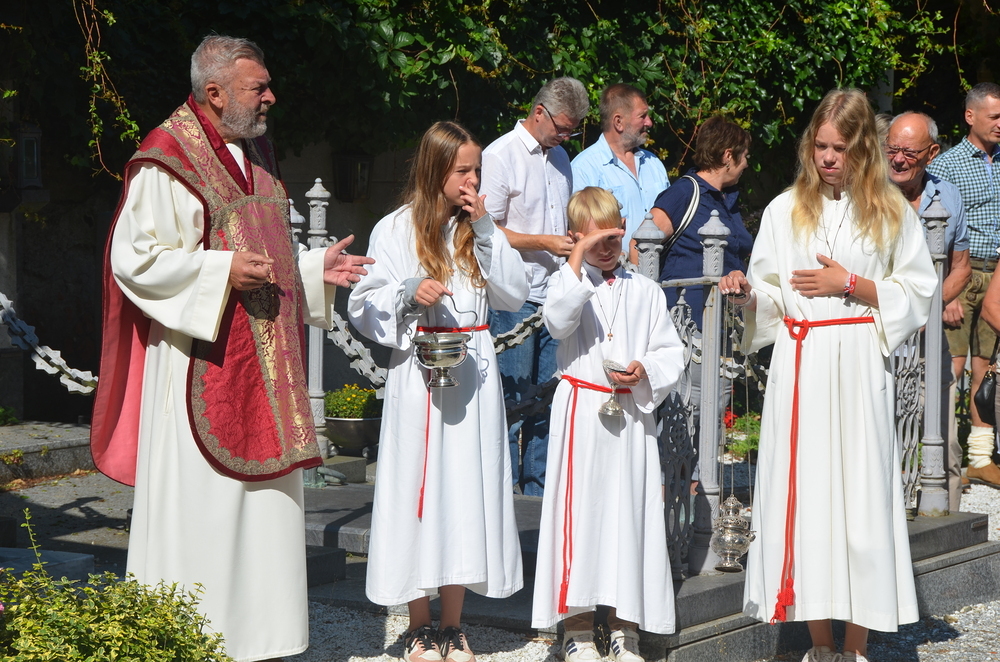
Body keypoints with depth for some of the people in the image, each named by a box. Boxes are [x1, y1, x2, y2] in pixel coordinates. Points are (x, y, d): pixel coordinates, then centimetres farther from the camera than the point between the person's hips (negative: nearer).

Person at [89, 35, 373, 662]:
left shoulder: (255, 156, 16)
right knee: (202, 504, -5)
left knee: (263, 501, 10)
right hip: (202, 365, -8)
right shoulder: (167, 161, -11)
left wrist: (314, 268, 9)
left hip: (263, 365, 8)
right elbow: (134, 258, -15)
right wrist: (224, 271, -21)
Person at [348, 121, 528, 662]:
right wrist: (409, 292, -19)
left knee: (468, 487, 4)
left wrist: (485, 230, -3)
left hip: (474, 373, 4)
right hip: (419, 373, -4)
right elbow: (364, 309, -2)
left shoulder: (477, 227, 12)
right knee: (421, 487, -1)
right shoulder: (396, 230, 0)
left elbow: (515, 296, 4)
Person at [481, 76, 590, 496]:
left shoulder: (560, 158, 17)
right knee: (513, 398, -4)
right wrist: (545, 243, -14)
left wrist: (576, 243, 8)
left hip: (555, 297, 7)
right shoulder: (501, 155, -6)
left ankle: (539, 493, 14)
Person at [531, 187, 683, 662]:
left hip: (632, 414, 2)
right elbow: (558, 321, -19)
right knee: (579, 510, -2)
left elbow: (671, 351, 9)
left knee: (629, 511, 3)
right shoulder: (567, 281, 4)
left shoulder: (645, 291, 11)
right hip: (581, 412, -2)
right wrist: (578, 257, -19)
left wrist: (645, 371, -11)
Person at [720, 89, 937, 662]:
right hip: (799, 368, 2)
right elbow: (771, 299, 10)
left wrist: (850, 283, -7)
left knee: (861, 494, -3)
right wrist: (748, 293, -12)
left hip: (858, 369, -1)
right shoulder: (785, 210, 9)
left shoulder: (891, 211, 6)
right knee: (804, 494, -1)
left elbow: (917, 292, 4)